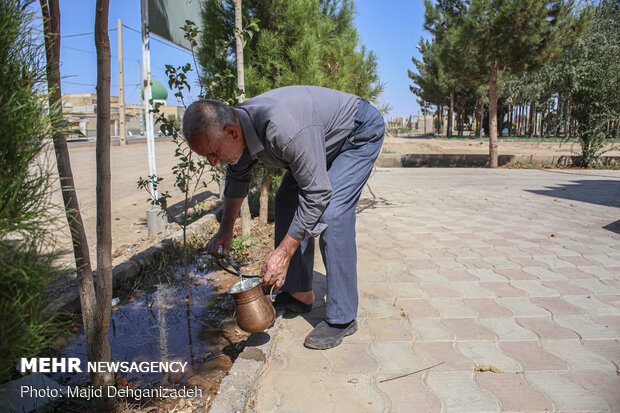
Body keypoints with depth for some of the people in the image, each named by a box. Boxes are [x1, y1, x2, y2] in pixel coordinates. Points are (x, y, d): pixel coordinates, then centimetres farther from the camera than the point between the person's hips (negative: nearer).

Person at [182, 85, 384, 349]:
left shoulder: (285, 129, -41)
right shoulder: (239, 126, -12)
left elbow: (317, 193, -33)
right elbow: (237, 177, 8)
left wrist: (283, 253, -29)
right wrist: (226, 230, 11)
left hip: (361, 132, -9)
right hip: (326, 138, 9)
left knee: (331, 214, -22)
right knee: (287, 200, 4)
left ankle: (342, 318, -12)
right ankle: (299, 294, 13)